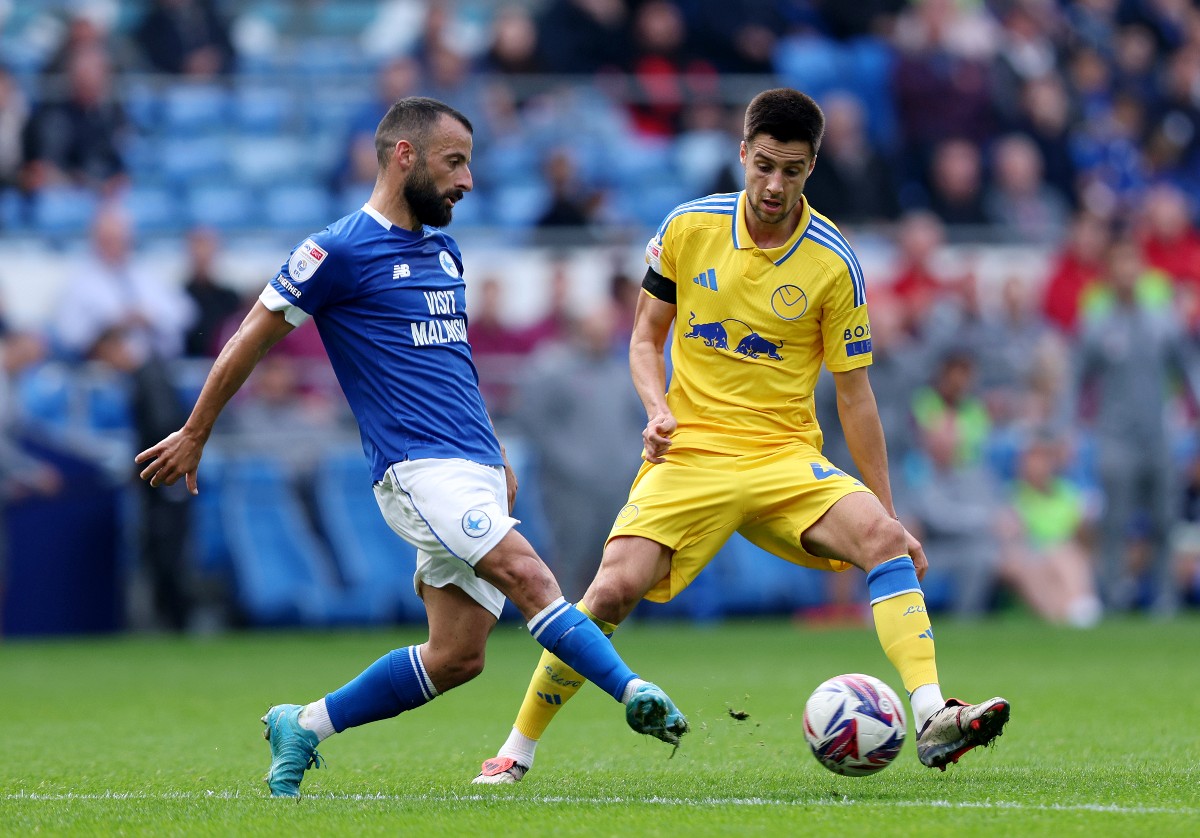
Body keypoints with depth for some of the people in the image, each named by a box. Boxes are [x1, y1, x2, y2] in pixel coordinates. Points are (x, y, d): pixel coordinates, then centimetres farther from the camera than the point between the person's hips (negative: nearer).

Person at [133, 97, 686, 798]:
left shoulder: (444, 252, 18)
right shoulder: (341, 251, -6)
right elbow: (251, 341, 1)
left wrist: (497, 457, 25)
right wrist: (194, 437, 7)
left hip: (475, 471, 8)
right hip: (419, 469, -8)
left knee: (458, 657, 2)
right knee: (528, 576, -26)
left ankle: (302, 727, 17)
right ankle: (635, 694, -36)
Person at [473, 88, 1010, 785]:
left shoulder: (833, 263, -4)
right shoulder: (688, 229, -1)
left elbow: (855, 395, 2)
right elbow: (646, 337, 12)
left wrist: (890, 512, 1)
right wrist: (658, 409, -8)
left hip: (786, 455, 0)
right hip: (689, 453, 0)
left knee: (880, 537, -27)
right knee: (615, 588, -19)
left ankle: (933, 722, -33)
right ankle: (519, 748, -2)